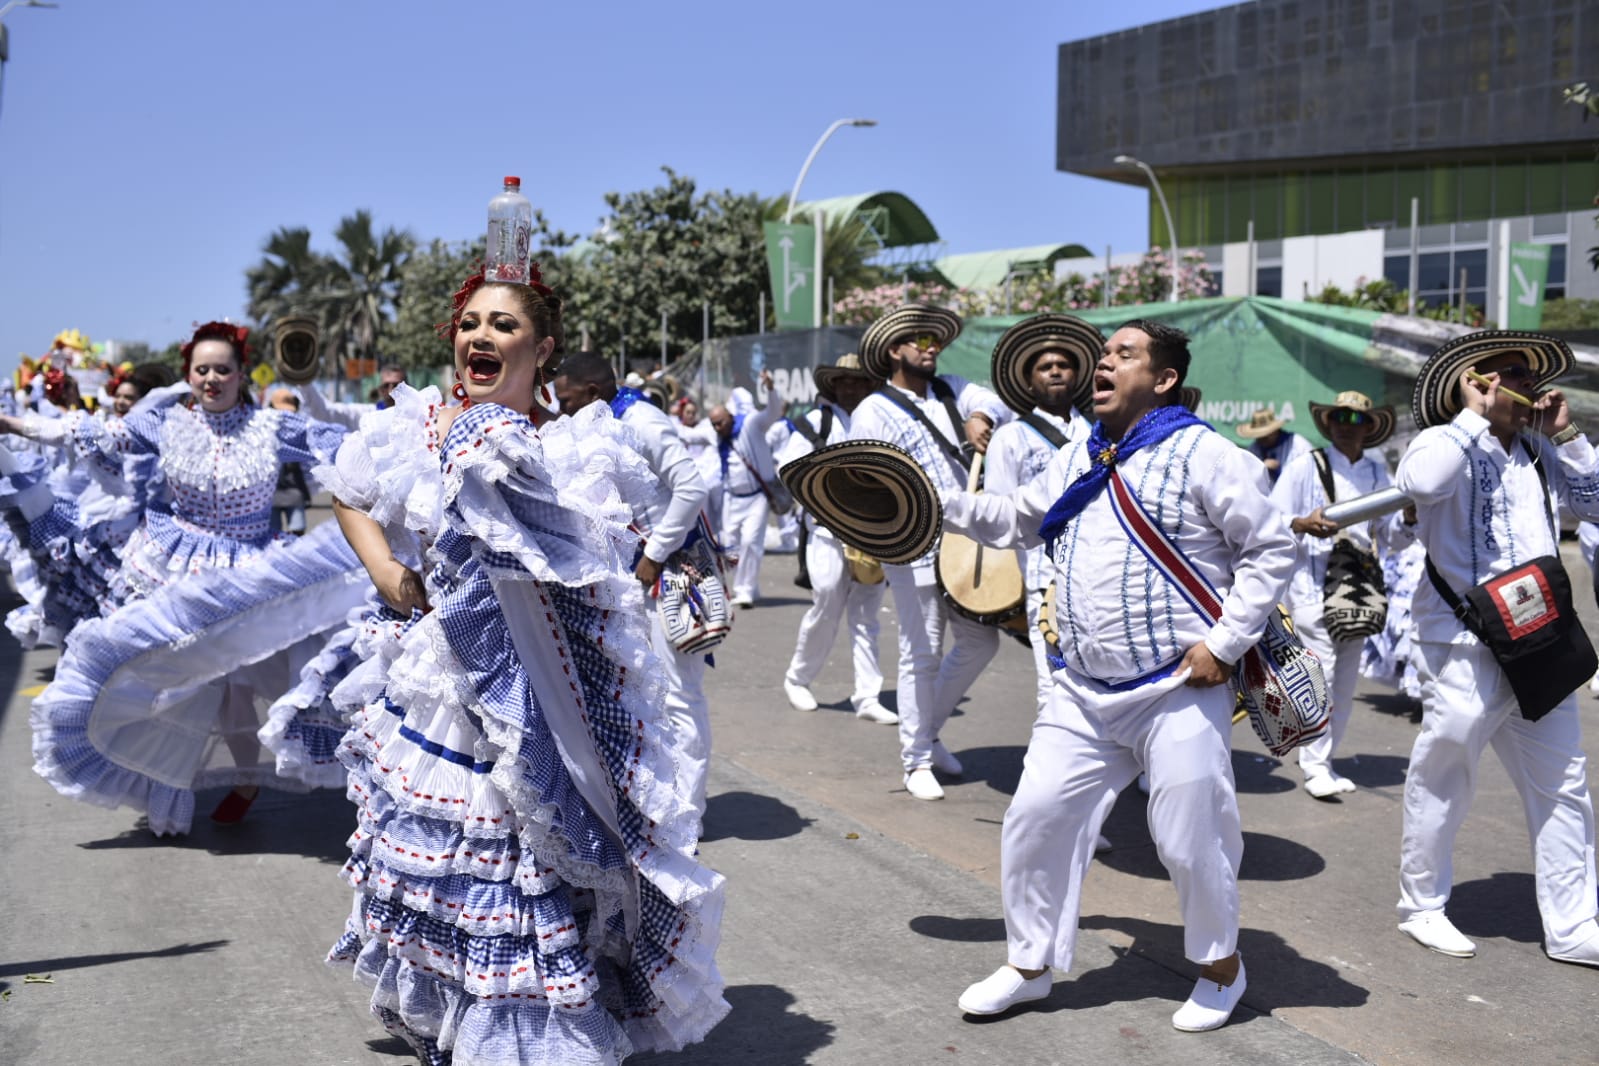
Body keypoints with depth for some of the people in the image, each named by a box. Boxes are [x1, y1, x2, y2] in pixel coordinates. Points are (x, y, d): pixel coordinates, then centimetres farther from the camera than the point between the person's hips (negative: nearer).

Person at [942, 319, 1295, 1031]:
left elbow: (1271, 550, -7)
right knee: (1035, 819, 6)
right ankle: (1029, 964, 25)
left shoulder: (1203, 455, -8)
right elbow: (1015, 521, 24)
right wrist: (935, 501, 11)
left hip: (1177, 692, -6)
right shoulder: (1076, 460, 12)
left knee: (1191, 841, 2)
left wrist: (1224, 641, -13)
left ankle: (1221, 967, 29)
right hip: (1083, 693, 6)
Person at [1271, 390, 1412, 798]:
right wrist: (1304, 525, -22)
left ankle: (1324, 761, 18)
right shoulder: (1306, 466, 2)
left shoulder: (1378, 472, 14)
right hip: (1313, 585, -5)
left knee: (1346, 681, 8)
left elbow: (1389, 539, 16)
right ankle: (1315, 767, -4)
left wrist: (1408, 519, -4)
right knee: (1322, 673, -11)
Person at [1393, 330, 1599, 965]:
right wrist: (1476, 415, -19)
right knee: (1444, 783, 5)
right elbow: (1419, 482, -30)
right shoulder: (1447, 443, -8)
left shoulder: (1537, 453, 14)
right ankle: (1421, 907, 22)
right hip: (1464, 646, -7)